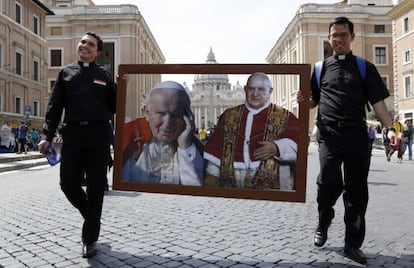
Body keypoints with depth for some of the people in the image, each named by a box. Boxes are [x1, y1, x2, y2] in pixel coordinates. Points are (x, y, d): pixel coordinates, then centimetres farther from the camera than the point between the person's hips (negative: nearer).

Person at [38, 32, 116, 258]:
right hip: (72, 134, 1)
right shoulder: (66, 72, 13)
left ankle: (90, 239, 14)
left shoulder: (104, 75, 10)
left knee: (95, 187, 1)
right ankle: (91, 216, 29)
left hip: (98, 135, -1)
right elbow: (55, 106, 9)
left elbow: (114, 107, 11)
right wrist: (47, 136, 0)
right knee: (68, 183, -2)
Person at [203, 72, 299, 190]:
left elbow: (298, 140, -1)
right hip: (231, 178, 3)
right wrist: (212, 173, 8)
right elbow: (216, 147, 17)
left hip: (270, 179, -2)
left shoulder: (285, 117, 12)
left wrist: (277, 147, -17)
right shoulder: (229, 116, 19)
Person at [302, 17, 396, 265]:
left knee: (357, 190, 5)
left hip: (357, 134, 1)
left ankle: (353, 244, 18)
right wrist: (303, 100, -6)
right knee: (329, 182, -16)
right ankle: (323, 224, 15)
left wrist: (389, 127, -11)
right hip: (329, 134, 0)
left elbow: (377, 101, 3)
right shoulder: (320, 68, 12)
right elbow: (314, 101, 17)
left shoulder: (365, 67, 9)